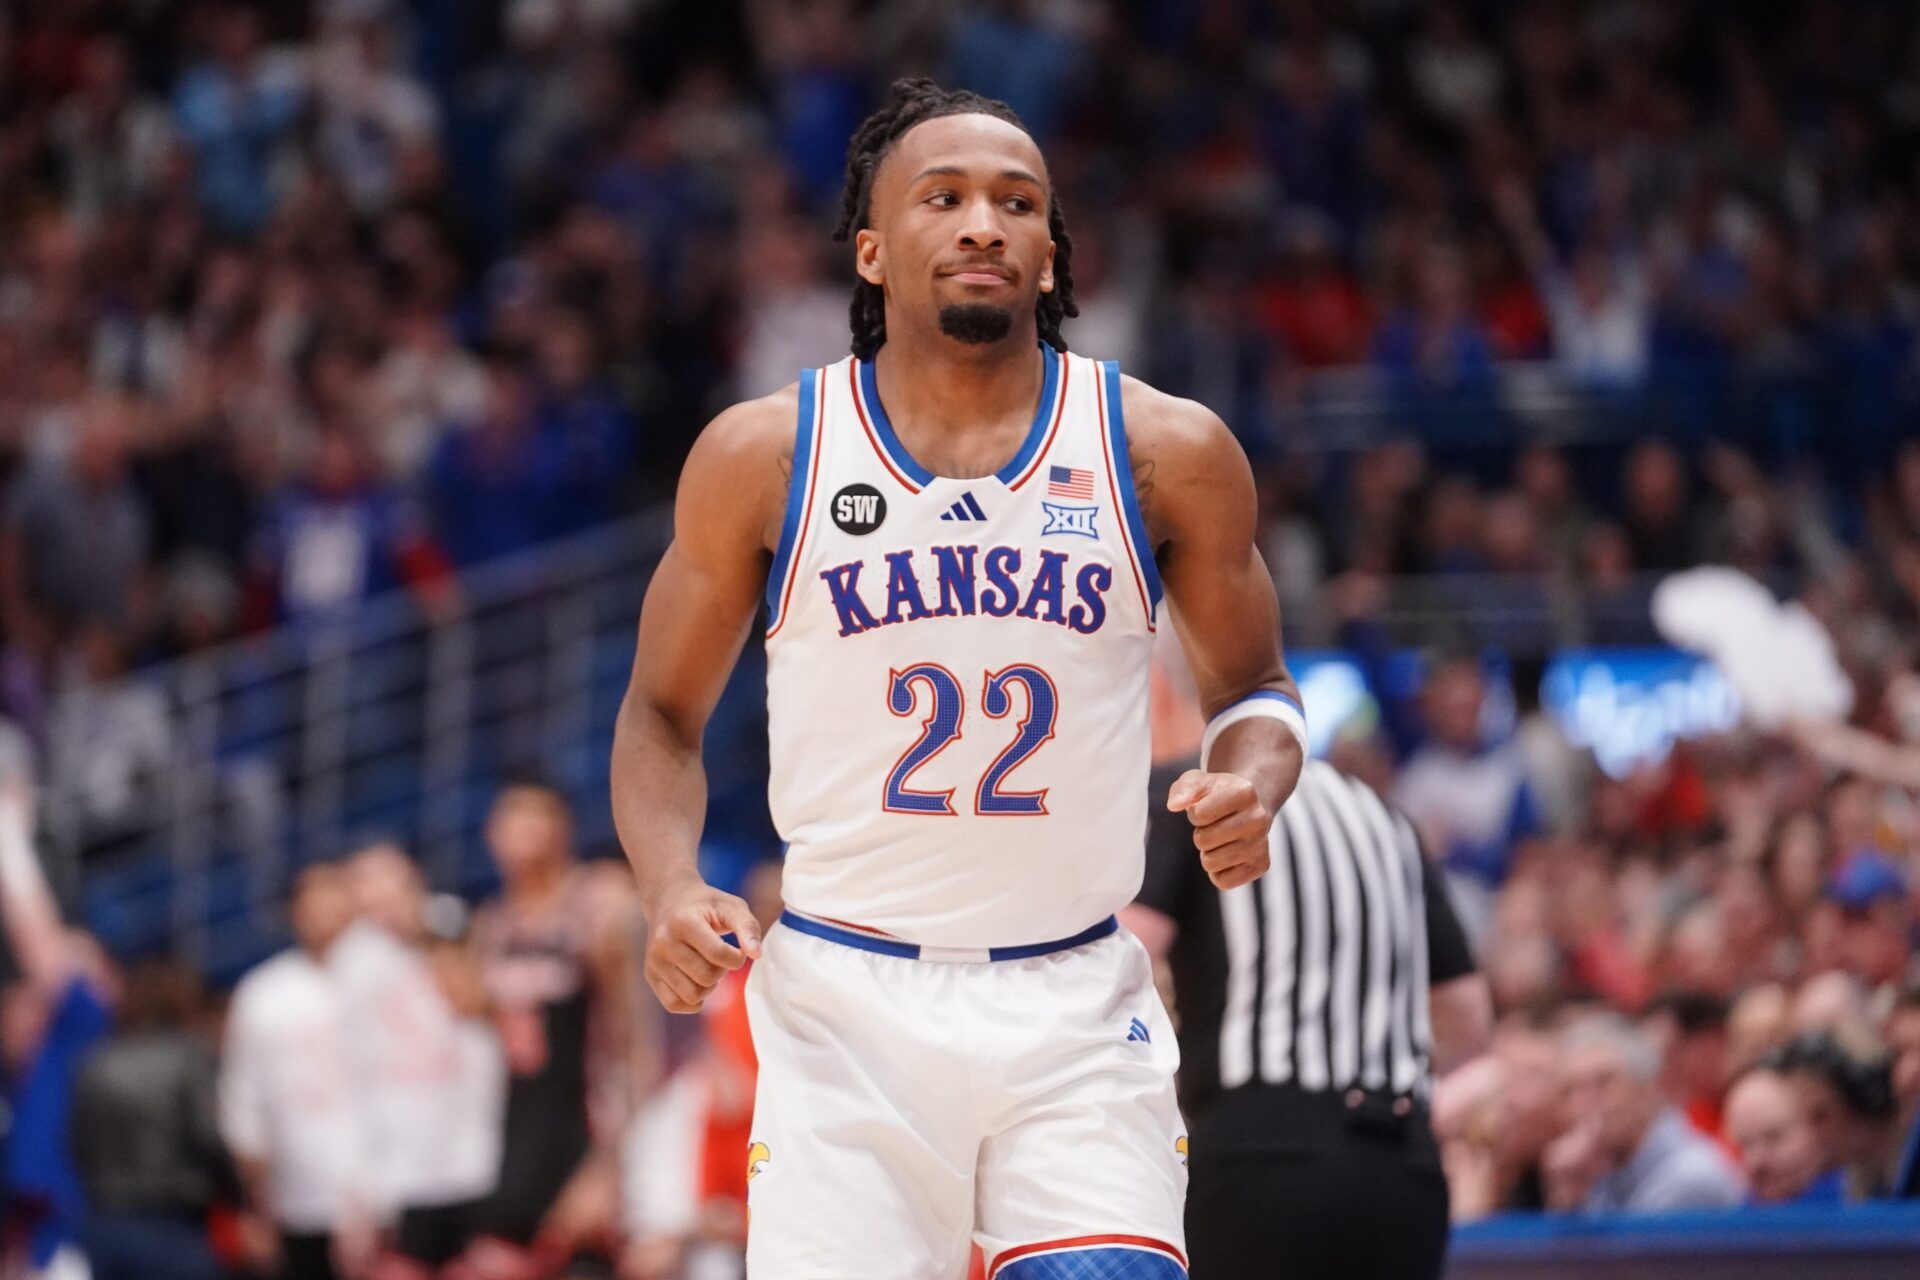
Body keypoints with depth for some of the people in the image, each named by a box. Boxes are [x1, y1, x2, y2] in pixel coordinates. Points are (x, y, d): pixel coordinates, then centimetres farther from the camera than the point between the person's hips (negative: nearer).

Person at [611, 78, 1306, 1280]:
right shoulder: (762, 456, 1)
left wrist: (1253, 781, -9)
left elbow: (1254, 685, 14)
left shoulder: (1166, 452, 1)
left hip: (1077, 1011, 0)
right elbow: (664, 714, 11)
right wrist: (672, 887, -8)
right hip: (843, 1003, 0)